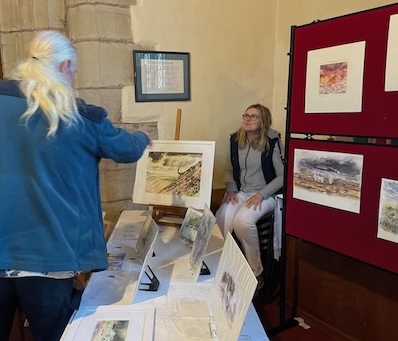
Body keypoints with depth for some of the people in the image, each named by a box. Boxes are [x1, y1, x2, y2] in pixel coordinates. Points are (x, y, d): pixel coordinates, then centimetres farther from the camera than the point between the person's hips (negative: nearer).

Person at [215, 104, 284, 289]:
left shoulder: (272, 142, -8)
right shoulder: (235, 140, 8)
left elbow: (282, 175, -9)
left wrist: (261, 194, -18)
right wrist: (230, 189, 0)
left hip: (265, 195, -4)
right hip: (240, 193, 4)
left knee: (243, 221, -33)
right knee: (220, 221, -26)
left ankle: (255, 272, -11)